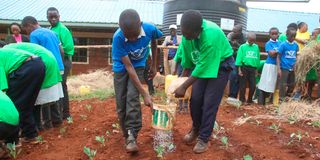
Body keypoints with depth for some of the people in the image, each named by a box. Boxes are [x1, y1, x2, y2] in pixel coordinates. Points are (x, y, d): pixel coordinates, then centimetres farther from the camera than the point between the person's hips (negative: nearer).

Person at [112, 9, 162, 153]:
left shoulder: (150, 29, -28)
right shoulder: (118, 38, -32)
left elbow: (154, 43, -1)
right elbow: (128, 66, -29)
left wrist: (154, 65, 6)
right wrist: (145, 93, -30)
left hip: (139, 65, 1)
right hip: (121, 67, 0)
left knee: (133, 97, -20)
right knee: (121, 102, -3)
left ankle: (132, 136, -15)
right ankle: (127, 135, 15)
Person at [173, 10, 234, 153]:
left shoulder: (211, 35, -37)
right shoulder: (188, 33, -16)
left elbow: (203, 66, -33)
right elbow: (187, 59, -1)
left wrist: (184, 86, -29)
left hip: (221, 65, -6)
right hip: (202, 64, 6)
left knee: (210, 102, -9)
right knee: (195, 98, 1)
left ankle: (204, 138, 4)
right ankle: (195, 129, 23)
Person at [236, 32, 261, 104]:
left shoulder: (256, 47, 8)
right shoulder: (242, 47, -3)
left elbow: (258, 58, 12)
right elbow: (239, 58, -6)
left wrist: (256, 69, 11)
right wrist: (239, 69, -11)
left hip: (253, 68, 3)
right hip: (244, 68, -3)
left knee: (253, 86, 3)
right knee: (243, 85, 4)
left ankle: (249, 100, 20)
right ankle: (242, 100, 14)